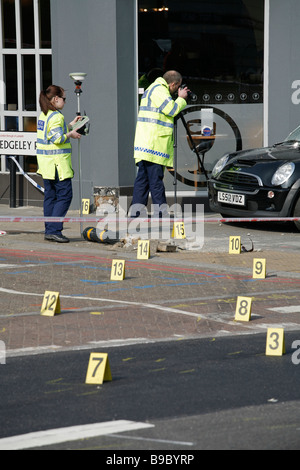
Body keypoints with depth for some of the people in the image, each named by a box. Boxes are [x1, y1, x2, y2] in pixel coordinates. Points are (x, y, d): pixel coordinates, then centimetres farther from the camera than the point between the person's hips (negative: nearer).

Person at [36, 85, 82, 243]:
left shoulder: (43, 115, 14)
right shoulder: (56, 116, -14)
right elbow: (58, 138, -21)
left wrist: (70, 125, 24)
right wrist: (70, 134, -5)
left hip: (46, 161, 10)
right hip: (57, 160, -10)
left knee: (50, 195, 11)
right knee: (64, 195, -6)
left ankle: (49, 230, 12)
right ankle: (54, 230, -12)